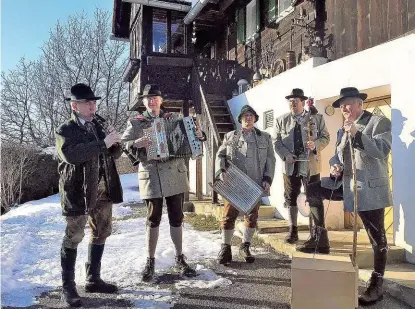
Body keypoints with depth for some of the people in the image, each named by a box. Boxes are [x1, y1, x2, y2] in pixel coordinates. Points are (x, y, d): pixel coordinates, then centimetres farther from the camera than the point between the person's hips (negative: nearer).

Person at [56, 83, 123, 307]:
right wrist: (103, 143, -27)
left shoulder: (97, 127, 14)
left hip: (102, 190, 7)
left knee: (100, 234, 13)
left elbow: (114, 153, 14)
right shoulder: (65, 130, -6)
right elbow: (71, 154, -26)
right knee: (73, 238, 0)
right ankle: (68, 287, 13)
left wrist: (114, 142, -9)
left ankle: (93, 280, 28)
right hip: (79, 192, -7)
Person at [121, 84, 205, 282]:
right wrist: (136, 143, -27)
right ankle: (150, 262, 19)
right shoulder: (135, 123, 4)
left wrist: (199, 135, -12)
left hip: (175, 176, 2)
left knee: (176, 219, 11)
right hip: (151, 177, -2)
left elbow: (191, 136, 12)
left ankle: (180, 259, 25)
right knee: (153, 220, 5)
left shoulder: (175, 118, 9)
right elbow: (122, 145, -6)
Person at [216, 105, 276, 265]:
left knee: (252, 216, 8)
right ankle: (225, 248, 12)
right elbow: (220, 155, 8)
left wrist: (267, 179, -2)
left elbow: (270, 160, 9)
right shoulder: (230, 136, 11)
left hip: (256, 184, 1)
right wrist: (221, 171, -10)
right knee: (229, 215, -2)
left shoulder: (265, 137, 12)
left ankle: (245, 247, 25)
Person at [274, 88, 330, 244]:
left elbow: (325, 137, 5)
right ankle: (293, 230, 17)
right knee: (291, 198, 6)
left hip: (311, 165, -1)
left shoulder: (317, 118, 4)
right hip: (290, 165, 1)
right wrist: (286, 155, -12)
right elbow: (277, 141, 5)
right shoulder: (281, 120, 7)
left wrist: (315, 145, -16)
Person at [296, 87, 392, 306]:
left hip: (370, 188, -7)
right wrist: (335, 166, -5)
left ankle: (377, 284, 18)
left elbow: (383, 150, -19)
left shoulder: (379, 122, -6)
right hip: (345, 184, 7)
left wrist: (357, 135, -26)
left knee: (377, 237, 2)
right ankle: (320, 240, 7)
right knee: (312, 190, 0)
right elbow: (338, 155, 17)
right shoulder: (342, 131, 15)